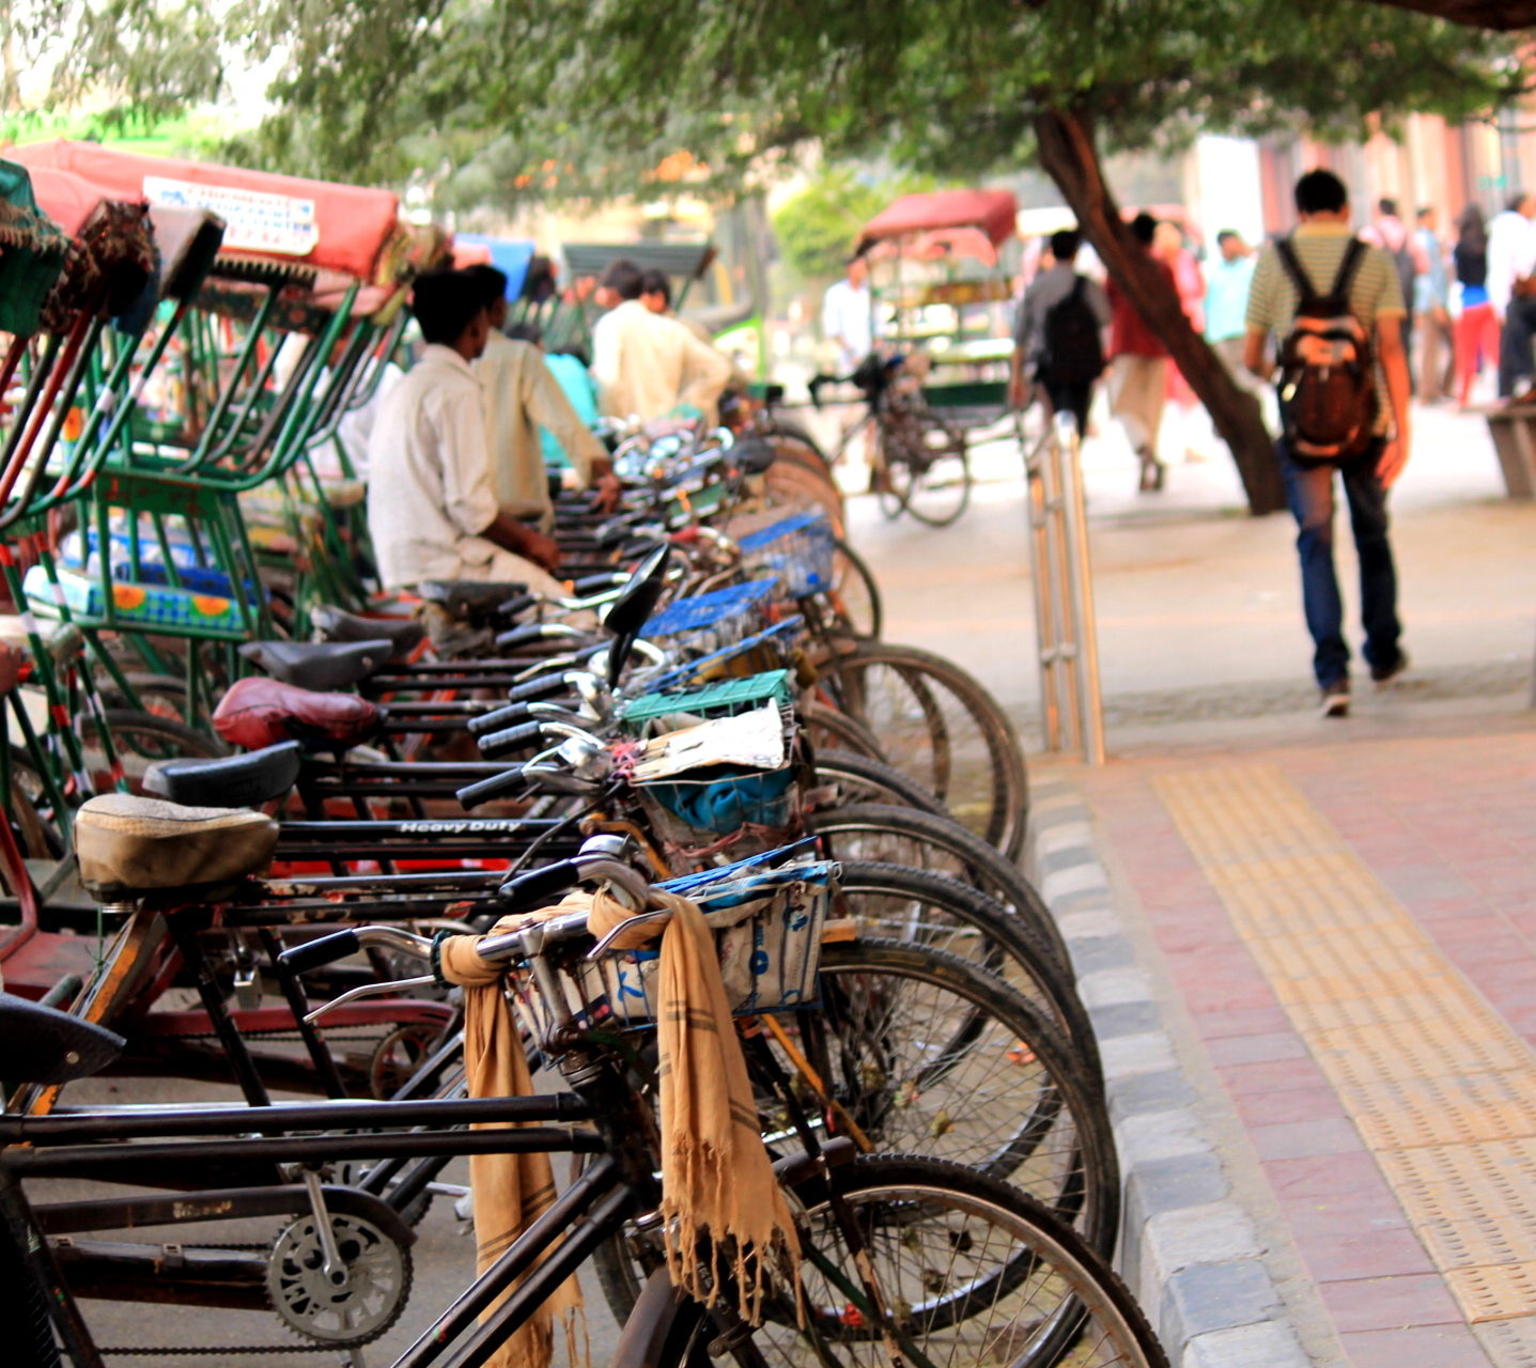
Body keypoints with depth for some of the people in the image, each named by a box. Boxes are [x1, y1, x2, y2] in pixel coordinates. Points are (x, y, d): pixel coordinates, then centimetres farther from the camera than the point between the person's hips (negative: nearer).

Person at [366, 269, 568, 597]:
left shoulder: (405, 388, 19)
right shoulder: (458, 389, -11)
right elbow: (470, 504, -17)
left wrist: (519, 534, 17)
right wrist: (527, 539, 0)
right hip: (444, 566, -9)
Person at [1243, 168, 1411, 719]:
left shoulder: (1273, 261, 2)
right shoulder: (1375, 260, 1)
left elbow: (1251, 355, 5)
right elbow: (1391, 347, -8)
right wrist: (1402, 428, -10)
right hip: (1365, 422, 1)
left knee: (1315, 543, 1)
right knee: (1372, 537, 18)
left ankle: (1332, 672, -14)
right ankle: (1384, 654, 31)